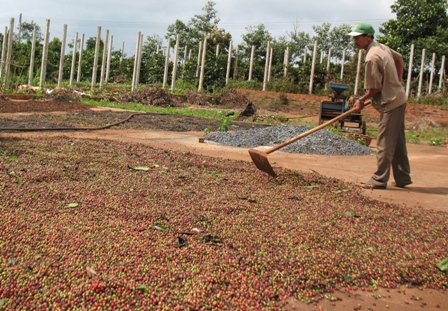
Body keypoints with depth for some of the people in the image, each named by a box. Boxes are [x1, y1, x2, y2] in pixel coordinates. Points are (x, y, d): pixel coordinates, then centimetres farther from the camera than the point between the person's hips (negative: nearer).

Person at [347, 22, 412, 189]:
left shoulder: (372, 58, -20)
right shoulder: (383, 47, 9)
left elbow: (375, 88, -18)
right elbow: (400, 58, 26)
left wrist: (362, 100, -2)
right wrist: (399, 81, 27)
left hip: (390, 103, -10)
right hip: (399, 98, 10)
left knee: (385, 143, -4)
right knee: (398, 142, 15)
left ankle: (379, 180, 2)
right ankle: (403, 177, 24)